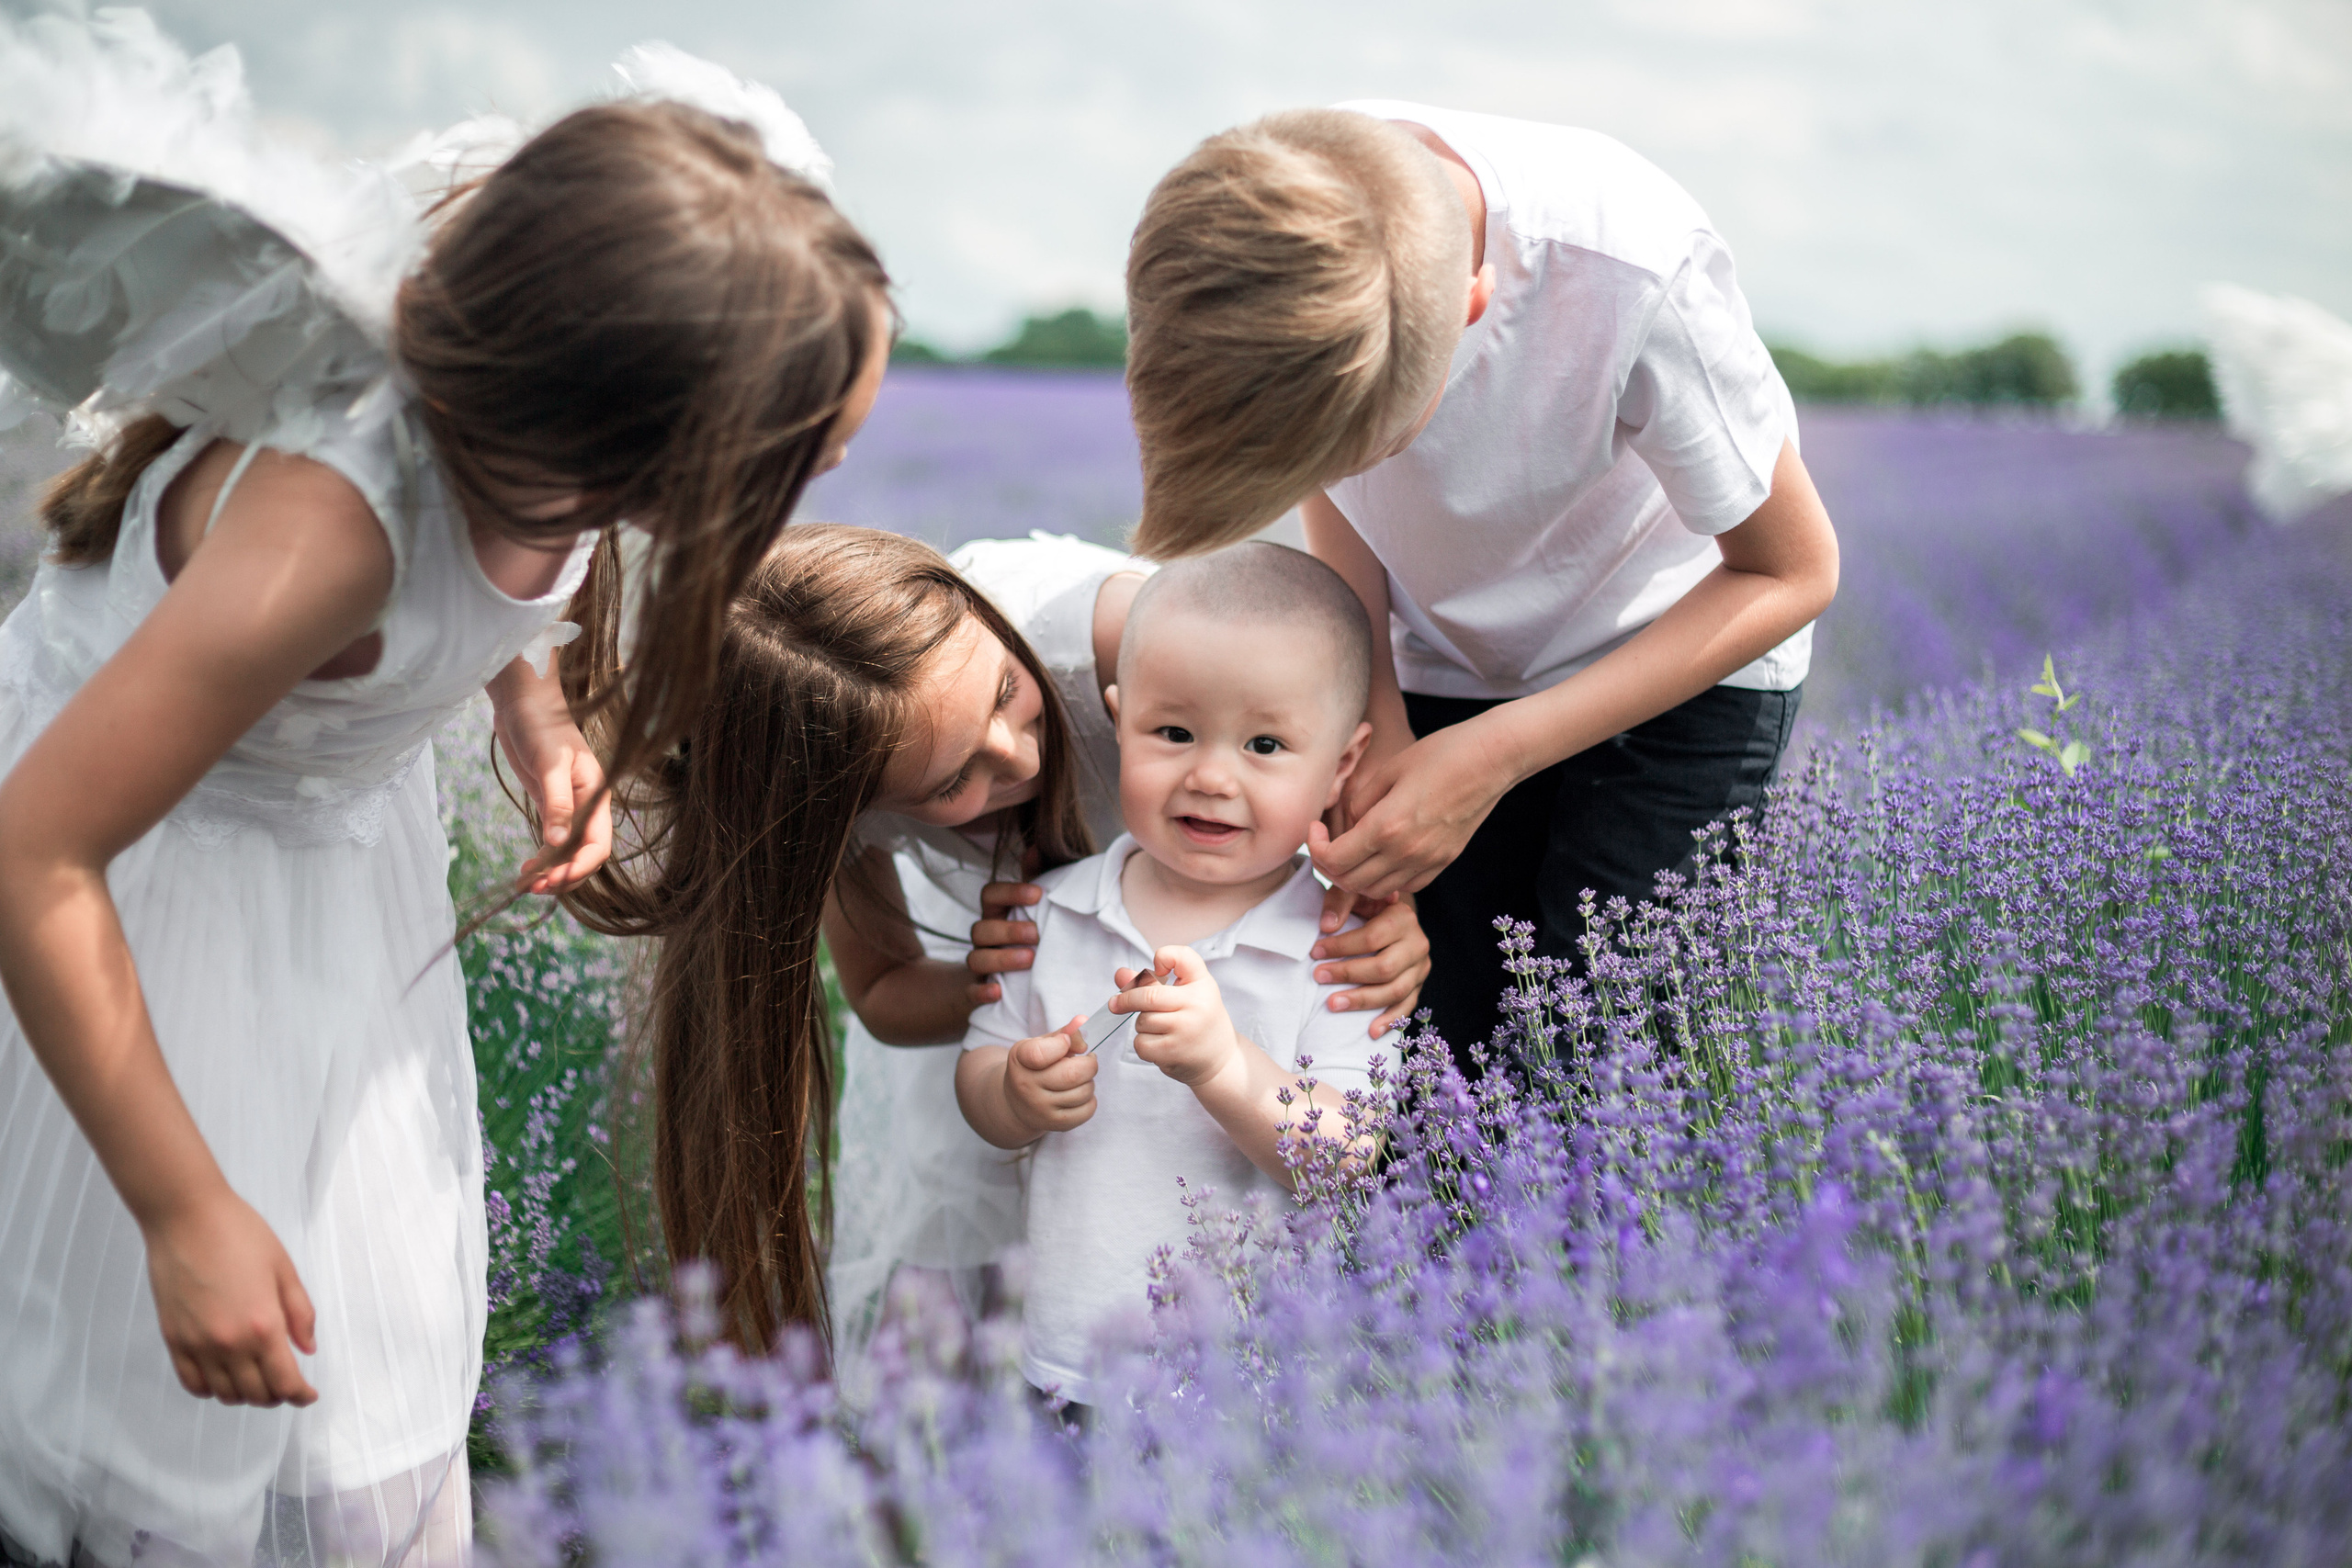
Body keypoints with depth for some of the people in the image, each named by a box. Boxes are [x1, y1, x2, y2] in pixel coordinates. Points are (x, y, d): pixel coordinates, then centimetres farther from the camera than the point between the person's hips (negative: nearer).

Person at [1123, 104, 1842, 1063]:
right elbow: (1329, 486, -2)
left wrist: (1498, 754, -25)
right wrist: (1373, 704, -17)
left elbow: (1792, 571, -19)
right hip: (1435, 663, 3)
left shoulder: (1639, 271, -35)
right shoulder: (1245, 219, -24)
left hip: (1682, 658, -3)